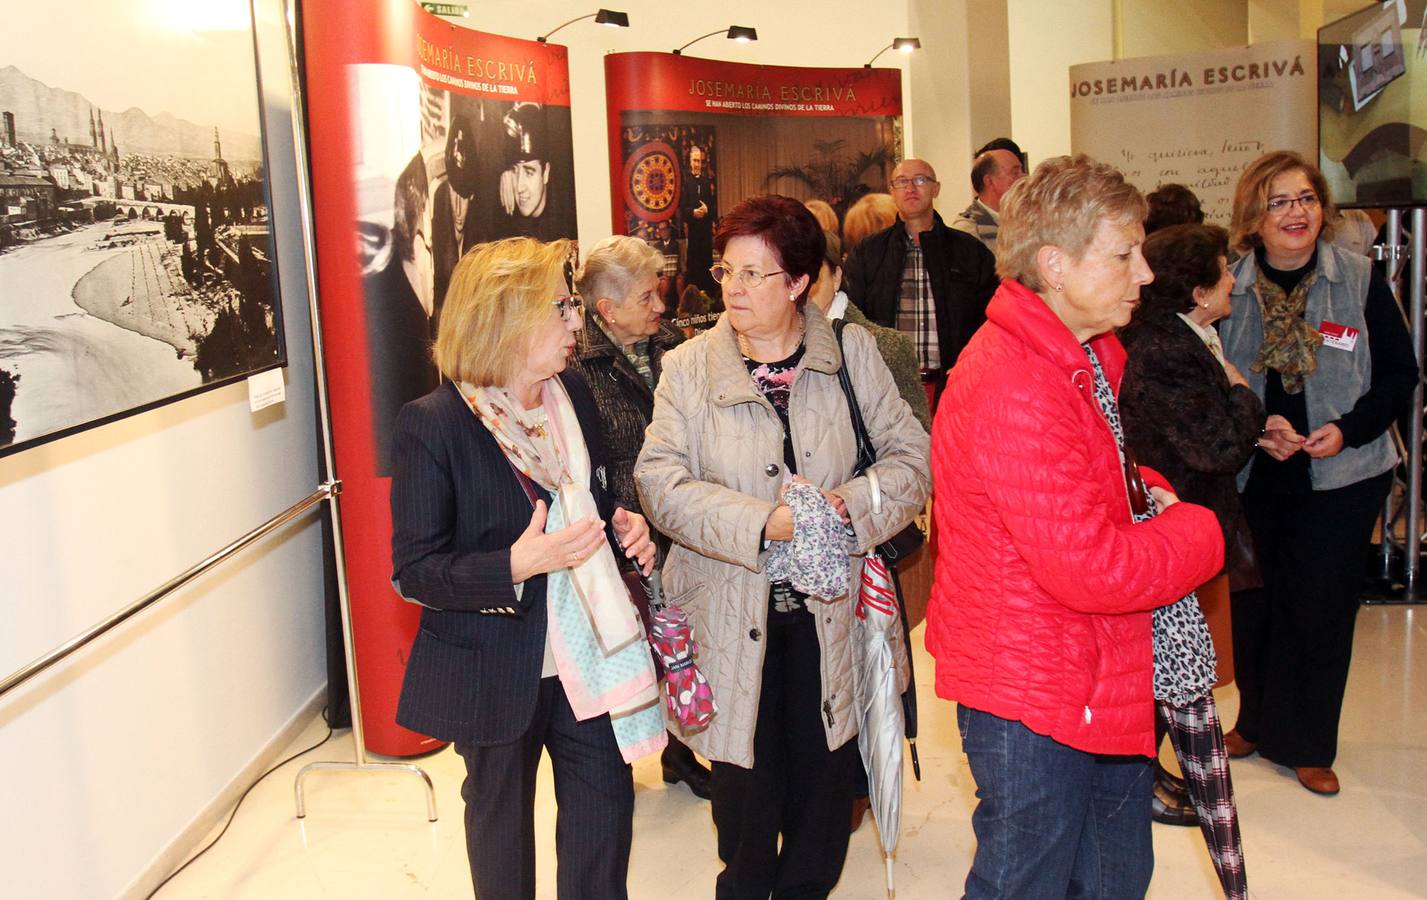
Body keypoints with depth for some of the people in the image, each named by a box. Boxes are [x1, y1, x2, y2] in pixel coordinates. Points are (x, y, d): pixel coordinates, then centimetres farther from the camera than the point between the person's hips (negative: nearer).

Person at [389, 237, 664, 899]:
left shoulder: (574, 396, 1)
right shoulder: (433, 424, -18)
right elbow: (412, 571, -17)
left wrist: (621, 523, -5)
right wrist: (516, 565, -31)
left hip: (585, 651, 5)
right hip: (493, 666, -4)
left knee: (607, 799, 10)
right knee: (501, 814, 18)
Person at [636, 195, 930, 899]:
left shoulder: (853, 353, 2)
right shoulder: (687, 368, -1)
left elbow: (911, 456, -2)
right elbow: (661, 482, -12)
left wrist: (848, 505, -21)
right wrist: (762, 522, -24)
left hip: (831, 613, 1)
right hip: (733, 618, -1)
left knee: (824, 778, 14)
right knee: (746, 782, 12)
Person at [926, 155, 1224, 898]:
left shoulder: (1089, 358, 7)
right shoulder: (1014, 386, -28)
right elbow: (1090, 568, -29)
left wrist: (1146, 490, 4)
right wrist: (1202, 532, -12)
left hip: (1103, 686, 10)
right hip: (1029, 700, -10)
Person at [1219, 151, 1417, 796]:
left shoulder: (1360, 280, -5)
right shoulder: (1230, 287, -2)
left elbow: (1399, 374, -1)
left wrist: (1348, 429, -15)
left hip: (1341, 477, -1)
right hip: (1252, 476, 1)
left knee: (1321, 609, 4)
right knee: (1252, 603, 11)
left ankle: (1308, 744, 22)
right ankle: (1258, 721, 32)